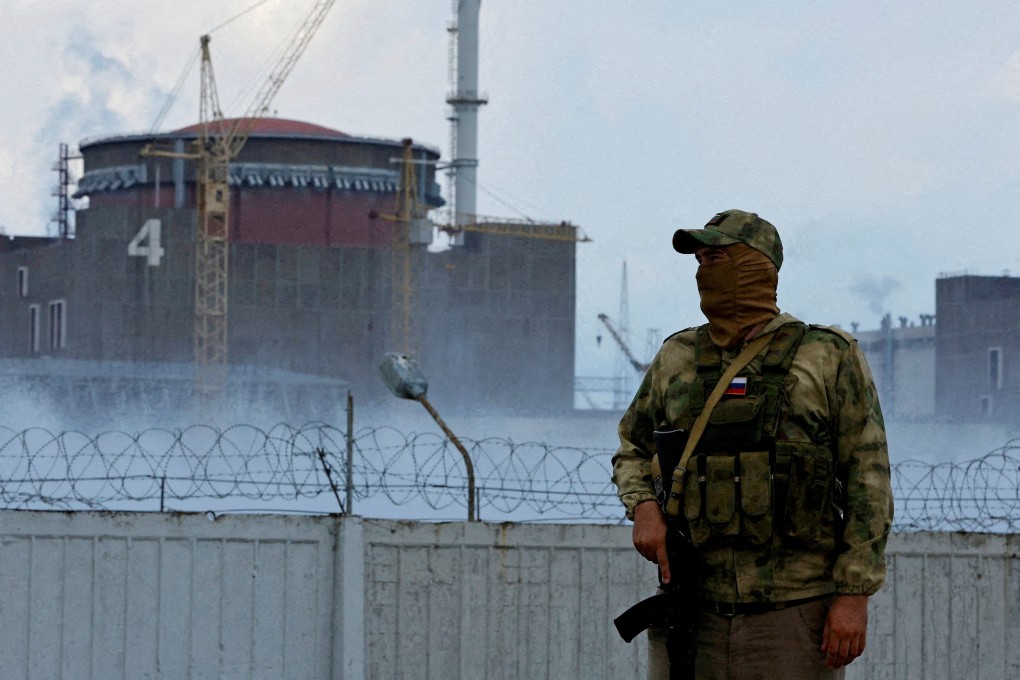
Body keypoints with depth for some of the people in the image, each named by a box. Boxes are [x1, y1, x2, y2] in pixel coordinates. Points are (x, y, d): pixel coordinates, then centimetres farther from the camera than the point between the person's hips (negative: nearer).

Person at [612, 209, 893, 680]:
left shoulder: (829, 358, 3)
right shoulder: (677, 358, 14)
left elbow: (868, 479, -1)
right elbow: (632, 450, 26)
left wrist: (854, 594, -9)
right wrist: (643, 508, 3)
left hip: (793, 616, -4)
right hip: (691, 615, 4)